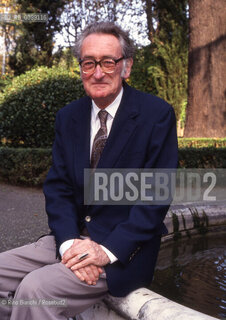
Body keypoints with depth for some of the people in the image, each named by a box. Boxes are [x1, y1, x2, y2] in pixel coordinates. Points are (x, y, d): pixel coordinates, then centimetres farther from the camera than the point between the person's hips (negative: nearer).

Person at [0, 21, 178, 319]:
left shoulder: (157, 114, -7)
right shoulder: (67, 117, 8)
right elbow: (57, 186, 5)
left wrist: (108, 250, -19)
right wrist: (69, 242, -13)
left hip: (124, 249, -5)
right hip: (71, 237, 6)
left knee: (35, 288, -25)